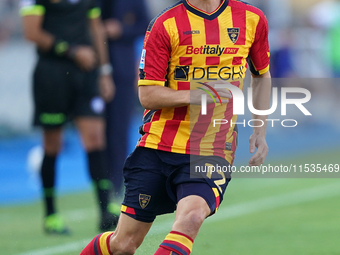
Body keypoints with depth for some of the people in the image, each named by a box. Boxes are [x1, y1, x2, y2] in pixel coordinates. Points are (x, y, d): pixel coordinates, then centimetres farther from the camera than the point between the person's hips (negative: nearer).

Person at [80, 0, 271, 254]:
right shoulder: (164, 25, -5)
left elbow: (262, 75, 21)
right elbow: (148, 95, -7)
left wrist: (260, 131, 13)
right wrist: (197, 94, -22)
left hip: (212, 150, 1)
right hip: (158, 145, 0)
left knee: (191, 216, -31)